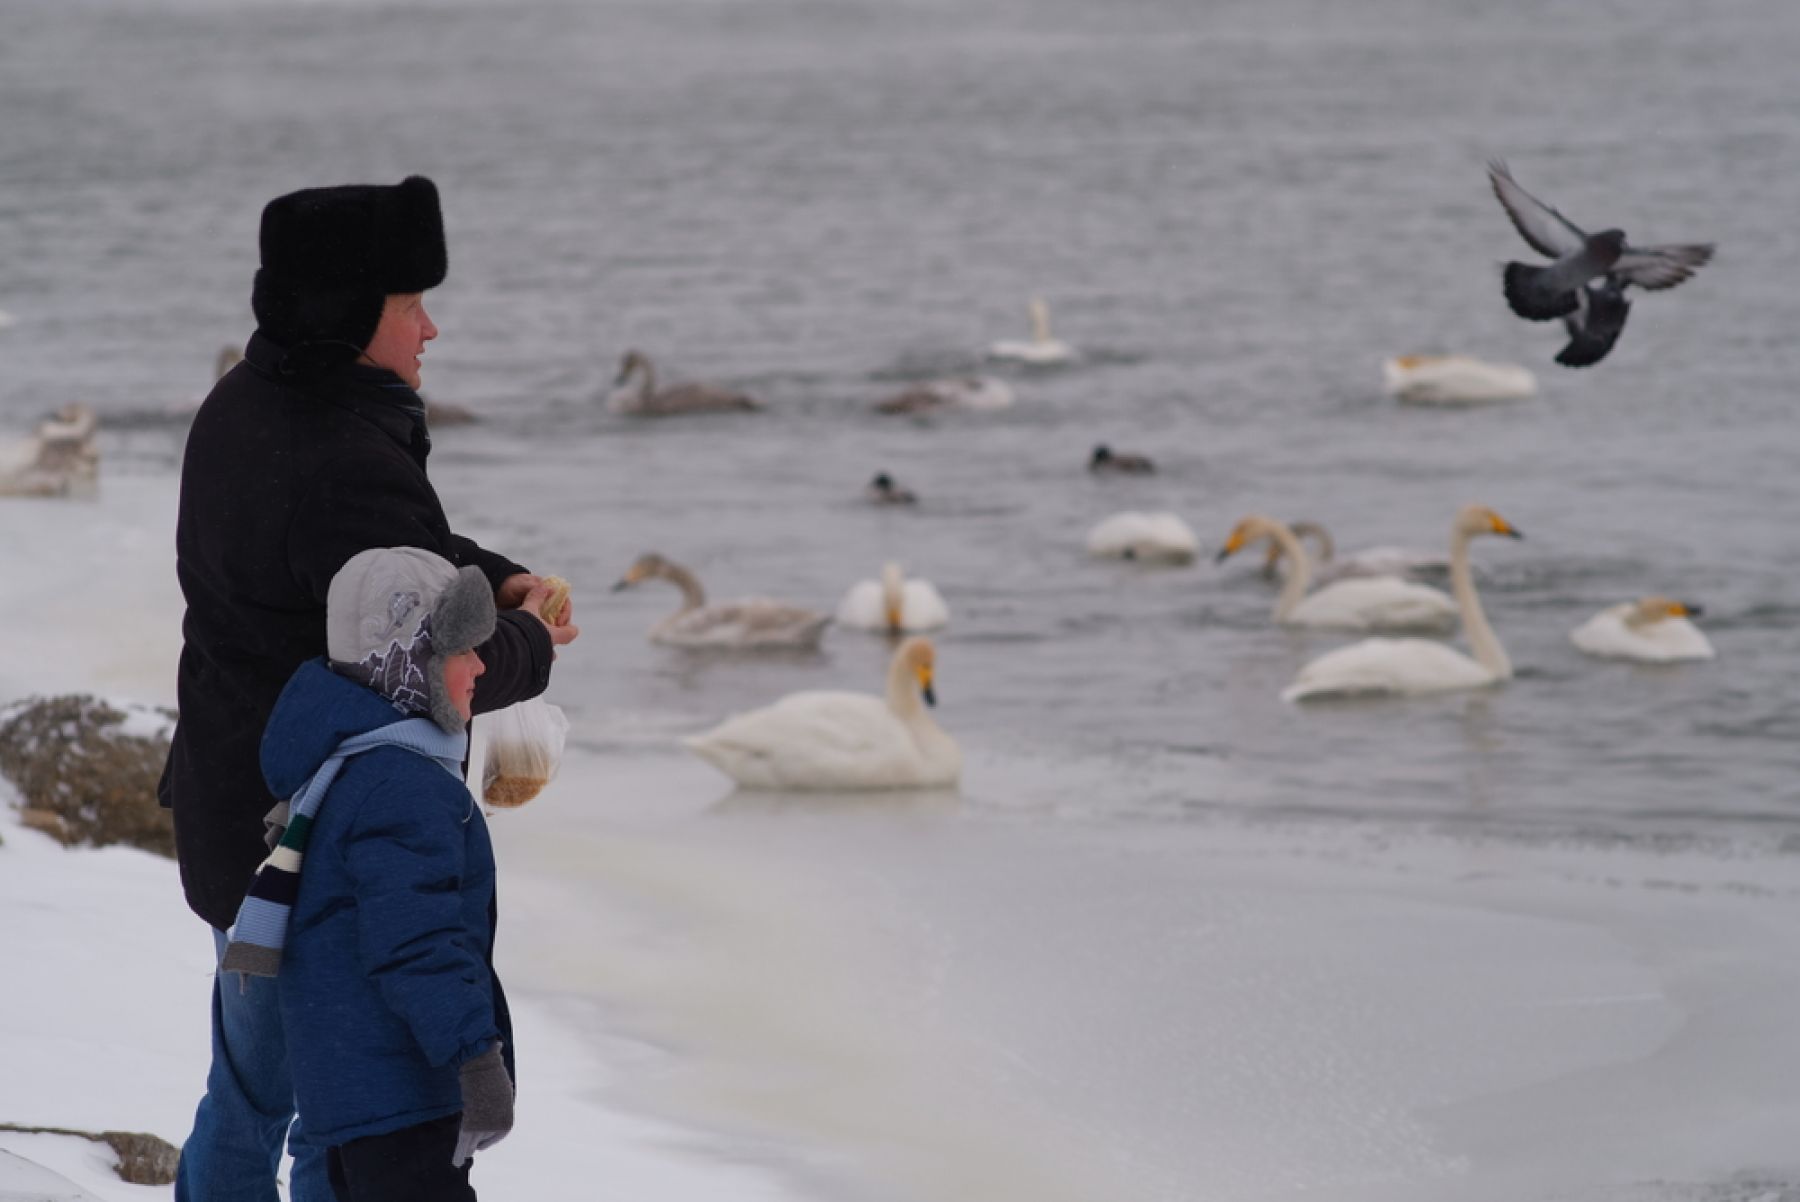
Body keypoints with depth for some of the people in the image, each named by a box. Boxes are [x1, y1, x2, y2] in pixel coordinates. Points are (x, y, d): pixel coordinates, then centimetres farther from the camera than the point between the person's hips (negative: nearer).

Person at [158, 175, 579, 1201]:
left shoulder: (242, 408, 4)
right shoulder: (345, 468, -28)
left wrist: (494, 578, 1)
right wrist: (529, 641, -4)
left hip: (232, 804, 10)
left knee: (249, 1093, 23)